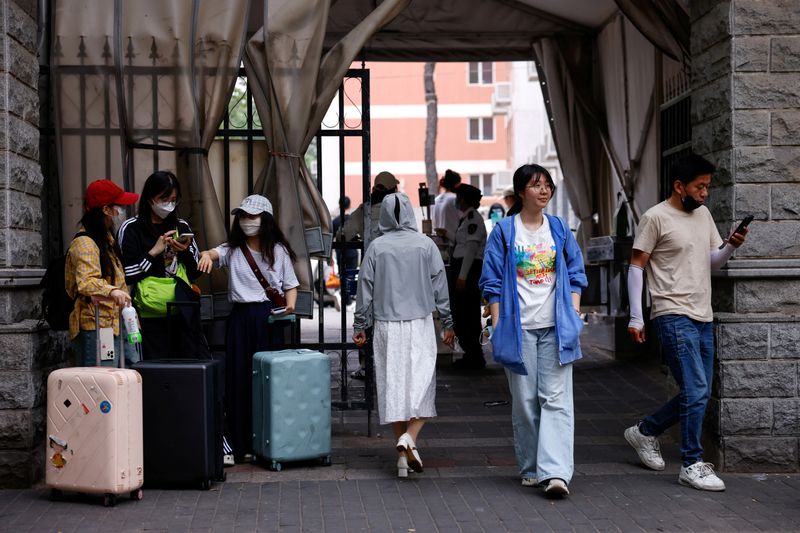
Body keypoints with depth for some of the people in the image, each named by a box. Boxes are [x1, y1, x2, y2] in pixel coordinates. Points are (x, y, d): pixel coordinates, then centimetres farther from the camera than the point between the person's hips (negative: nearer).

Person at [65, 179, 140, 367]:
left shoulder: (107, 240, 23)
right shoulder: (84, 243, -9)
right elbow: (86, 282, -26)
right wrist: (112, 291, -43)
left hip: (117, 327, 10)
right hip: (96, 328, -10)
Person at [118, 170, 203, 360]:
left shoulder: (181, 227, 13)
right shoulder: (131, 229, 1)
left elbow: (195, 272, 15)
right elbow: (126, 275, -6)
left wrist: (185, 251, -2)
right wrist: (154, 252, -9)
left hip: (183, 314, 3)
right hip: (152, 317, -3)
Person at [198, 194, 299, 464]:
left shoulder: (278, 250, 6)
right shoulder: (233, 249, 7)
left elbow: (290, 285, 9)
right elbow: (215, 252, -14)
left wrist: (290, 305, -12)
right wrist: (207, 255, -39)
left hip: (269, 316, -1)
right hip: (240, 317, 1)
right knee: (238, 379, -1)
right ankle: (240, 444, 4)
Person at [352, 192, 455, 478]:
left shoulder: (376, 247, -1)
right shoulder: (426, 244, -1)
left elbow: (365, 290, 2)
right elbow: (440, 286, 2)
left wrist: (360, 326, 12)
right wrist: (448, 323, 11)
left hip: (386, 326, 1)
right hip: (420, 324, -1)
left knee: (392, 385, 7)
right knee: (421, 383, 5)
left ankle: (403, 455, 9)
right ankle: (410, 437, -18)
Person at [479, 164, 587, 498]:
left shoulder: (560, 229, 11)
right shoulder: (504, 232, 3)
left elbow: (575, 274, 14)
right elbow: (492, 282, 3)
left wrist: (574, 314, 2)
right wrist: (497, 325, -3)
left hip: (556, 327, 1)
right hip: (518, 328, -1)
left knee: (556, 399, -8)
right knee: (525, 401, 5)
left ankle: (555, 472, -14)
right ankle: (531, 468, 17)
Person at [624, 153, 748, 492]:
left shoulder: (703, 214, 14)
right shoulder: (656, 217, -7)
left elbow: (712, 263, 19)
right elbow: (636, 266, -5)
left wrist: (731, 247, -3)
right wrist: (636, 318, -8)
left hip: (703, 317, 8)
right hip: (674, 316, -8)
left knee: (698, 393, 12)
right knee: (696, 390, -12)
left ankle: (645, 432, 29)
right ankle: (692, 465, -2)